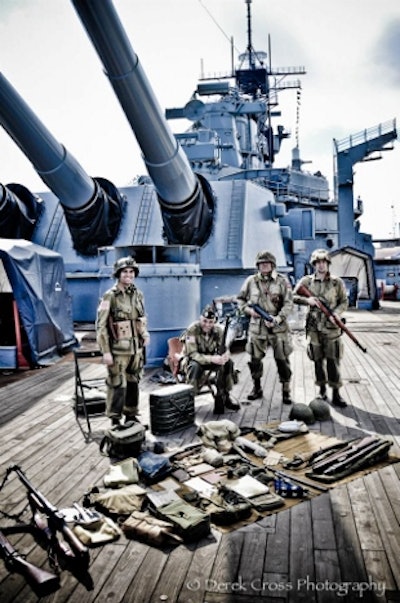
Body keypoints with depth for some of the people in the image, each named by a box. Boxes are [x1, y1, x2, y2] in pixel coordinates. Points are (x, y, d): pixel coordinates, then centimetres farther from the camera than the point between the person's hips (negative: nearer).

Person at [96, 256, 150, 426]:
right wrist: (105, 351, -15)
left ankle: (131, 415, 29)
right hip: (118, 349, -6)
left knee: (133, 383, 14)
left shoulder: (138, 294, 7)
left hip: (136, 348, 6)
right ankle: (115, 420, 13)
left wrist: (145, 333, 5)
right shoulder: (110, 296, -11)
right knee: (118, 385, -2)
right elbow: (101, 325, -12)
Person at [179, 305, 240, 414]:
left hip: (211, 359, 5)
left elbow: (224, 349, -11)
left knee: (228, 363, -19)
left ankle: (223, 397, -4)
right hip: (191, 360, -5)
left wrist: (224, 356, -38)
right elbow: (192, 354, -29)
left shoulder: (218, 330, -12)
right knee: (195, 366, -38)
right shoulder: (192, 330, -25)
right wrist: (212, 359, -44)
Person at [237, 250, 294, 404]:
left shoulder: (282, 281, -3)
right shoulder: (251, 281, 3)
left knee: (282, 360, 1)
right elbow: (240, 299, 13)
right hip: (257, 327, 2)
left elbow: (288, 303, -7)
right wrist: (248, 310, -6)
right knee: (255, 360, 10)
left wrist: (277, 319, -19)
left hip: (278, 327, -2)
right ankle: (257, 388, 29)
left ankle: (286, 391, 15)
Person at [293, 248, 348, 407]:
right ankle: (322, 390, 24)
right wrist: (307, 300, -15)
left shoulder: (337, 282, 0)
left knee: (333, 360, -2)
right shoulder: (307, 281, 1)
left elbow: (344, 302, 4)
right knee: (318, 360, 10)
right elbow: (293, 296, 4)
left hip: (331, 327, -1)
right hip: (313, 327, 1)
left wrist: (336, 313, -14)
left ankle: (336, 393, 7)